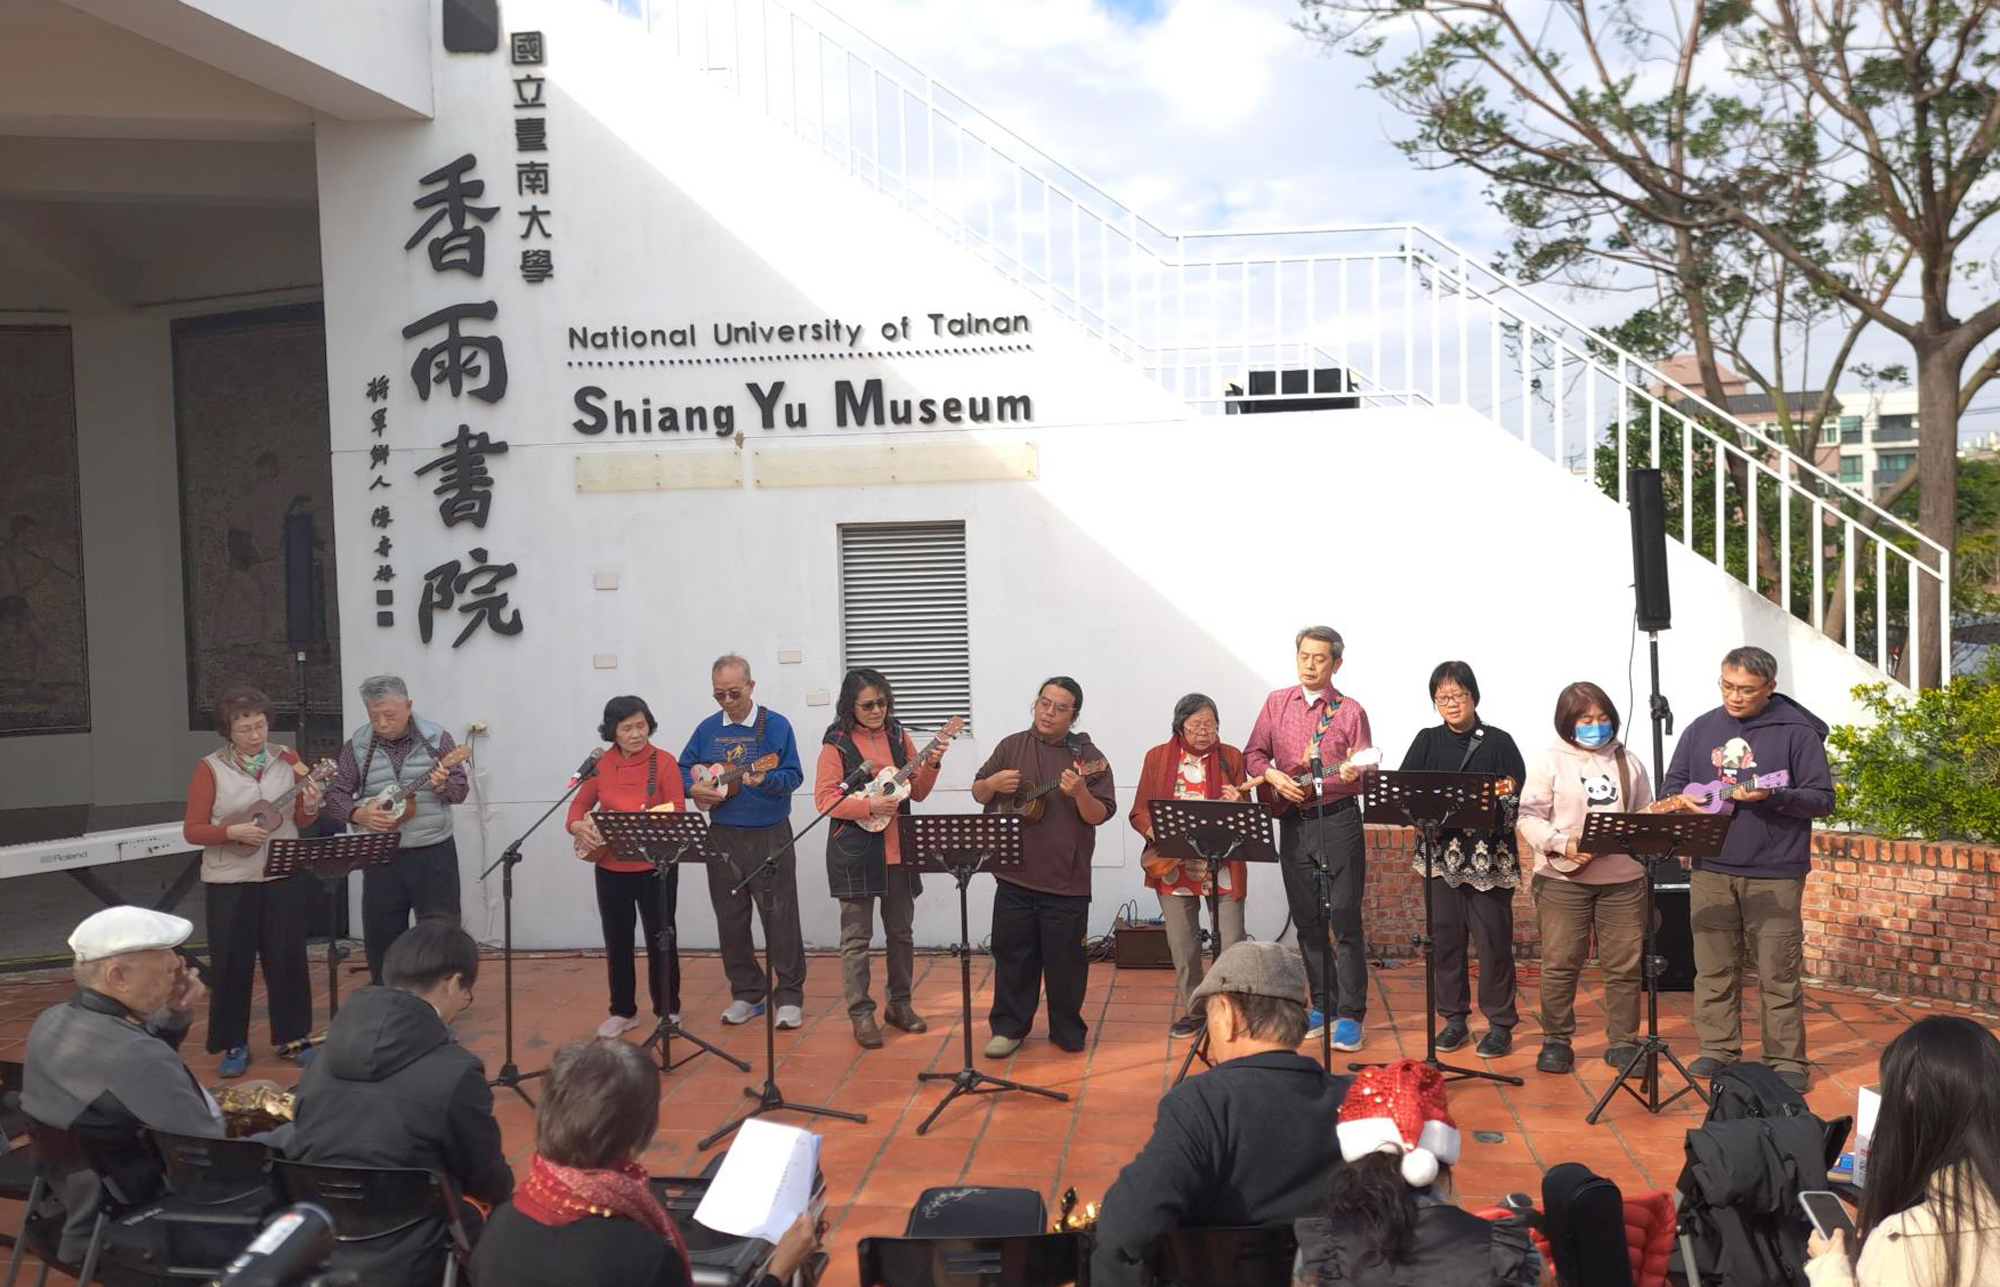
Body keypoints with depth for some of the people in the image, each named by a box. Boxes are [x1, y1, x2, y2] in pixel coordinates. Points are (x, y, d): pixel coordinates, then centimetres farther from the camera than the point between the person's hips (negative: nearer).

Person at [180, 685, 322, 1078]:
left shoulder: (286, 759, 3)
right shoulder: (210, 768, -5)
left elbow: (301, 820, 9)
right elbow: (192, 830, -6)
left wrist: (310, 807, -12)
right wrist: (232, 832, -21)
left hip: (284, 877, 2)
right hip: (230, 882, -2)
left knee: (288, 958, 7)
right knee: (232, 963, 4)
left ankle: (293, 1038, 20)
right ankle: (233, 1045, 17)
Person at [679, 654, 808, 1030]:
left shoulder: (775, 725, -5)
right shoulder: (707, 729, 7)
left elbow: (793, 775, -10)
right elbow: (682, 769, 16)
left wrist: (766, 780, -29)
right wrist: (693, 789, -5)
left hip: (770, 836, -4)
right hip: (723, 837, 4)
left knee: (780, 917, -3)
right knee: (731, 919, 9)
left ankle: (790, 996, 7)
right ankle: (746, 993, 21)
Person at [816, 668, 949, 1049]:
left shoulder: (897, 737, 7)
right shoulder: (837, 743, -6)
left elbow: (917, 791, 9)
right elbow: (824, 799, -11)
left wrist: (930, 766, -9)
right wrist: (869, 805, -21)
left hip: (897, 848, 5)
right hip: (855, 850, -4)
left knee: (901, 930, 13)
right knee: (856, 936, 1)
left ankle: (900, 1003, 26)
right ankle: (861, 1014, 9)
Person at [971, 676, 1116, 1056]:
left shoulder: (1088, 757, -2)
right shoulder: (1012, 746, 6)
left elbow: (1100, 815, -7)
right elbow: (978, 794, 13)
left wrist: (1080, 793, -26)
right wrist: (992, 784, -9)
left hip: (1067, 878, -2)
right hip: (1014, 873, 2)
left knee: (1066, 957, 5)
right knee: (1012, 952, 8)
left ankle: (1067, 1029, 21)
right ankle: (1009, 1026, 22)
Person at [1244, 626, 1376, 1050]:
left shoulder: (1350, 711, -1)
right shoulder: (1277, 703, 8)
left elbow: (1368, 772, -2)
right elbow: (1253, 754, 10)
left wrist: (1355, 772, -24)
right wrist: (1274, 777, -8)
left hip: (1338, 820, -4)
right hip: (1292, 822, 4)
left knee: (1345, 918, -5)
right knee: (1307, 919, 10)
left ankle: (1351, 1014, 0)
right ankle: (1322, 1004, 22)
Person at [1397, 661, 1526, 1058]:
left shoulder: (1498, 742, 0)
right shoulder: (1427, 742, 8)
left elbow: (1520, 798, -2)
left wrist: (1504, 797, -22)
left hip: (1490, 857, -3)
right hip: (1441, 853, 3)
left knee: (1493, 940, -1)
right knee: (1445, 937, 7)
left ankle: (1500, 1024, 10)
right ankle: (1454, 1019, 19)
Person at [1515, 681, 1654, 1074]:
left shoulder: (1629, 762, 11)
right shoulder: (1549, 762, -1)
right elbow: (1530, 818, -6)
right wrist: (1563, 844, -20)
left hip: (1623, 879, 3)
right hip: (1563, 878, -3)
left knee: (1624, 964, 6)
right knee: (1560, 963, 3)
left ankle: (1623, 1042, 19)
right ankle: (1555, 1041, 17)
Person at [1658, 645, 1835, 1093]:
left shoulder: (1797, 732, -2)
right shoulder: (1702, 729, 11)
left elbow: (1822, 799, -4)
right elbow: (1671, 784, 16)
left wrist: (1772, 797, -21)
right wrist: (1680, 800, -7)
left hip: (1774, 874, -4)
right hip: (1711, 871, 4)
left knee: (1779, 972, 0)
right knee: (1714, 968, 8)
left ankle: (1786, 1061, 10)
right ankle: (1718, 1050, 20)